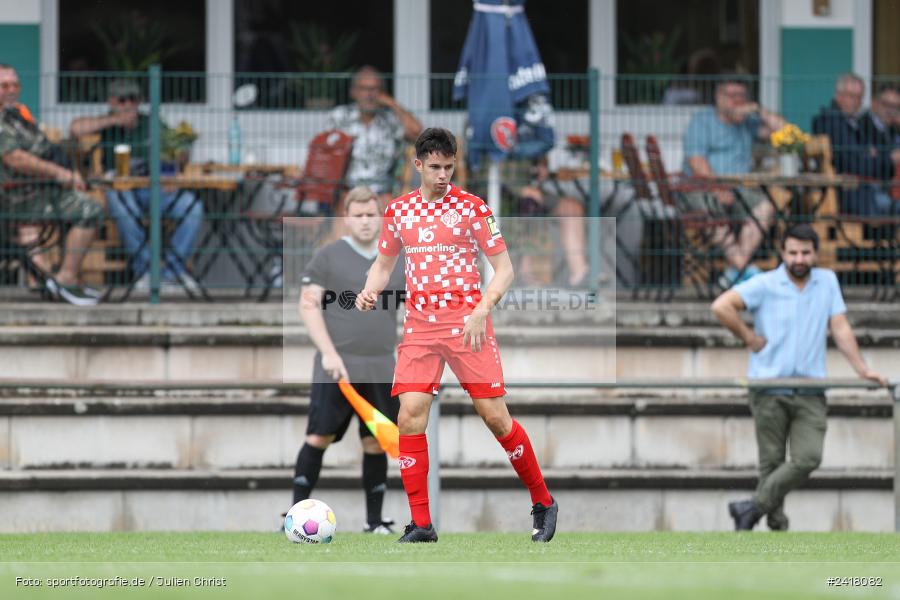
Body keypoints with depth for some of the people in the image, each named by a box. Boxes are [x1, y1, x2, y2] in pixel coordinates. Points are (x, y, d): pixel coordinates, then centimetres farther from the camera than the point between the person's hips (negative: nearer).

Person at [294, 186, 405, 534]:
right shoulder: (328, 257, 1)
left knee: (376, 443, 4)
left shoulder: (396, 263, 13)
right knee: (319, 438, -6)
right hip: (337, 369, -4)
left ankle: (375, 520, 13)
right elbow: (308, 304, -5)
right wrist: (329, 353, -14)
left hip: (381, 372, 4)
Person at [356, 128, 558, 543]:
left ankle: (543, 503, 13)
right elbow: (384, 264, 22)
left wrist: (482, 310, -16)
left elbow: (503, 268, -1)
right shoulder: (398, 211, 10)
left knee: (495, 416, -5)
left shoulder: (471, 207, -1)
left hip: (466, 324, -3)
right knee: (409, 416, -10)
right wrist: (370, 292, 0)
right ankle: (420, 525, -4)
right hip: (419, 325, 3)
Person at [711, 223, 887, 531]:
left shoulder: (827, 281, 8)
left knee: (808, 458, -14)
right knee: (772, 463, 0)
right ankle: (777, 526, 8)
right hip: (770, 392, -2)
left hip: (810, 393, 2)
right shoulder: (765, 285, -4)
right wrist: (749, 338, -8)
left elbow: (840, 327, 8)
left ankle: (754, 507, -5)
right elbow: (721, 306, -12)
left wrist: (862, 369, 1)